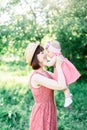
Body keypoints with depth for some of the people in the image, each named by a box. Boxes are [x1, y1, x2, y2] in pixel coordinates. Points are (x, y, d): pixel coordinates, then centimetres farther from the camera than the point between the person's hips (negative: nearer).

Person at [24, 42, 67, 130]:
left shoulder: (44, 73, 3)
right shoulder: (36, 77, -25)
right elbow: (61, 86, -28)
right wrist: (58, 66, -16)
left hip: (48, 112, 9)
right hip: (41, 115, -9)